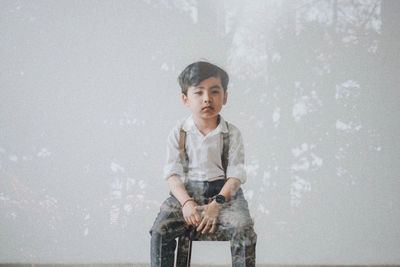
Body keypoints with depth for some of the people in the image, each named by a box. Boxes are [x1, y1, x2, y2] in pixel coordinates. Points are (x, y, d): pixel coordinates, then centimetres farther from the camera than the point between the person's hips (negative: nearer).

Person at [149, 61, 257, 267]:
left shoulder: (232, 134, 2)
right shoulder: (179, 133, 4)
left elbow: (236, 175, -3)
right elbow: (173, 174, -1)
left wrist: (217, 204, -18)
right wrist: (186, 203, -18)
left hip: (224, 192, -1)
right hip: (187, 192, 1)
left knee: (243, 228, -28)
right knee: (160, 228, -23)